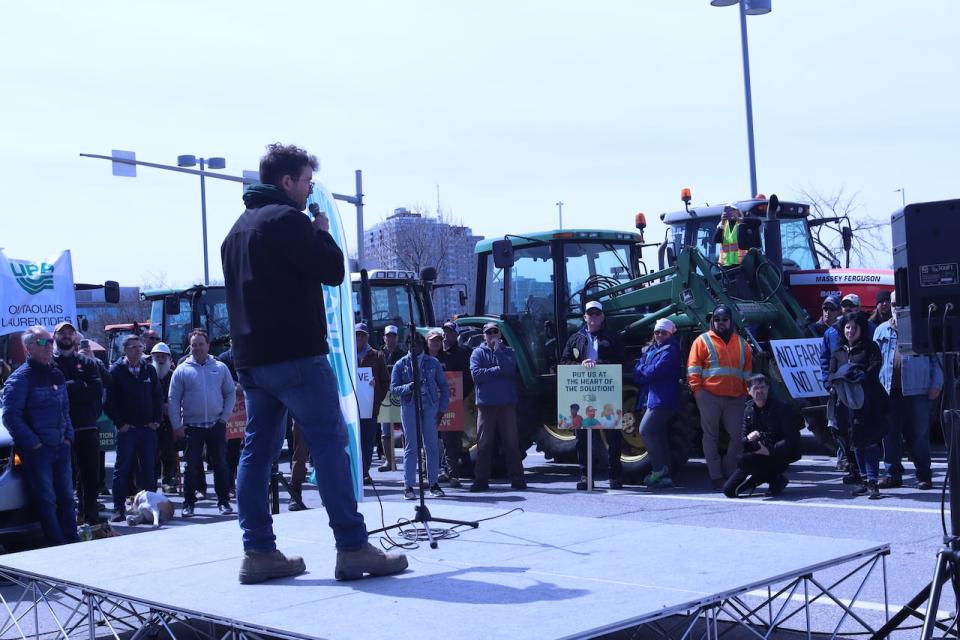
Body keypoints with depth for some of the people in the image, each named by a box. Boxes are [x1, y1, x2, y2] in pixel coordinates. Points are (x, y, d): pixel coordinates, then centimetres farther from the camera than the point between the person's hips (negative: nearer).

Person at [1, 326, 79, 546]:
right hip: (36, 451, -7)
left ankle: (73, 542, 15)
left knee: (66, 497, 10)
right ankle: (58, 545, 0)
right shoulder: (20, 378, -10)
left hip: (61, 447, 7)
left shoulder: (56, 375, 14)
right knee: (46, 501, -3)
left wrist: (68, 436, 10)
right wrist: (33, 443, -16)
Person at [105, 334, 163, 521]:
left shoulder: (149, 370, 10)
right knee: (122, 469, -1)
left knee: (149, 470, 5)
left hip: (148, 428, 3)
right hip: (126, 429, -3)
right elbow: (109, 401, -4)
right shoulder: (116, 371, -1)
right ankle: (119, 509, 3)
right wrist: (120, 423, -8)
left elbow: (158, 397, 13)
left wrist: (156, 420, 4)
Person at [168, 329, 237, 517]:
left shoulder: (220, 368, 5)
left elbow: (231, 393, 9)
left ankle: (224, 501, 11)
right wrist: (177, 425, -3)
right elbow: (174, 399, 2)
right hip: (191, 427, -1)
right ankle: (189, 503, 9)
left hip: (216, 425, 1)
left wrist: (225, 417, 0)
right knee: (192, 466, 1)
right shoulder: (182, 370, 2)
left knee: (221, 464, 3)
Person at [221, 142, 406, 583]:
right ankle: (352, 548, -7)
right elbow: (332, 271, -10)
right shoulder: (287, 219, -9)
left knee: (257, 449, 7)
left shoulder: (238, 229, 20)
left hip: (251, 358, 9)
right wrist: (324, 233, 6)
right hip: (296, 356, -9)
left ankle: (259, 552, 7)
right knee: (330, 444, -6)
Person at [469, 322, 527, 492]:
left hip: (507, 403, 0)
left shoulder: (508, 352, 11)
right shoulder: (478, 353, 9)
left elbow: (509, 369, -10)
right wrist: (498, 370, -6)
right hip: (485, 404, 0)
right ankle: (481, 480, 4)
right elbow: (476, 374, -7)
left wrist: (497, 349, -7)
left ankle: (517, 478, 3)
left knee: (511, 442, 0)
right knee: (484, 444, 0)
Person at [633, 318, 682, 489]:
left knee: (646, 430, -18)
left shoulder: (670, 351, -5)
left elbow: (655, 372, -16)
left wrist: (642, 373, 2)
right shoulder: (650, 350, 21)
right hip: (652, 399, 9)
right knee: (658, 436, 8)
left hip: (662, 400, -9)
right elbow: (637, 371, 12)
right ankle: (664, 475, 11)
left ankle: (659, 469, -14)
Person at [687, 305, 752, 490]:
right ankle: (715, 476, 5)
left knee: (737, 436, -3)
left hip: (735, 399, 3)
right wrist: (697, 389, -8)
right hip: (710, 397, -3)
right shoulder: (703, 341, 6)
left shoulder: (741, 344, 17)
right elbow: (693, 368, 1)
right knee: (711, 436, 0)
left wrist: (746, 393, 12)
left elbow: (747, 371, 20)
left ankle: (728, 472, 11)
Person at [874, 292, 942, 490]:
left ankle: (924, 476, 10)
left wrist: (936, 384, -5)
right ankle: (892, 474, 13)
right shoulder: (882, 331, 13)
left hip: (917, 390, -3)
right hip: (889, 391, 3)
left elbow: (936, 357, 2)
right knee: (890, 435, 5)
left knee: (919, 435, 2)